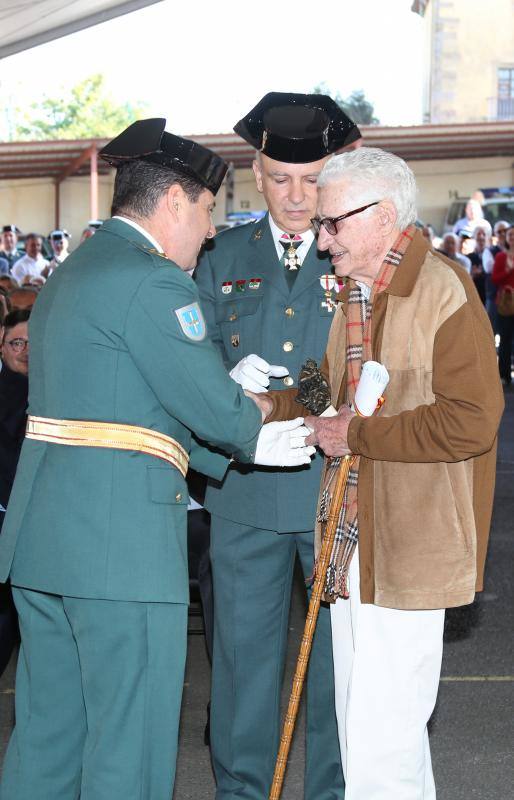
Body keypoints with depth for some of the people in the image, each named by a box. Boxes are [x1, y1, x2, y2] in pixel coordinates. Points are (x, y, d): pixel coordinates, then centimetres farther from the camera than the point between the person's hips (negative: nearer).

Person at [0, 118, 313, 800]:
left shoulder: (70, 276, 20)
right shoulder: (151, 279, -13)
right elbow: (215, 406, -13)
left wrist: (245, 447, 16)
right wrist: (253, 430, 11)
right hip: (120, 540, -10)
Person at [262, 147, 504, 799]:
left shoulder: (443, 291, -14)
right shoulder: (354, 293, 14)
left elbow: (471, 420, -21)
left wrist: (357, 436, -16)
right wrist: (268, 404, 4)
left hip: (408, 551, -9)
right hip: (352, 544, 9)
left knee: (380, 743, -6)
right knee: (362, 724, 18)